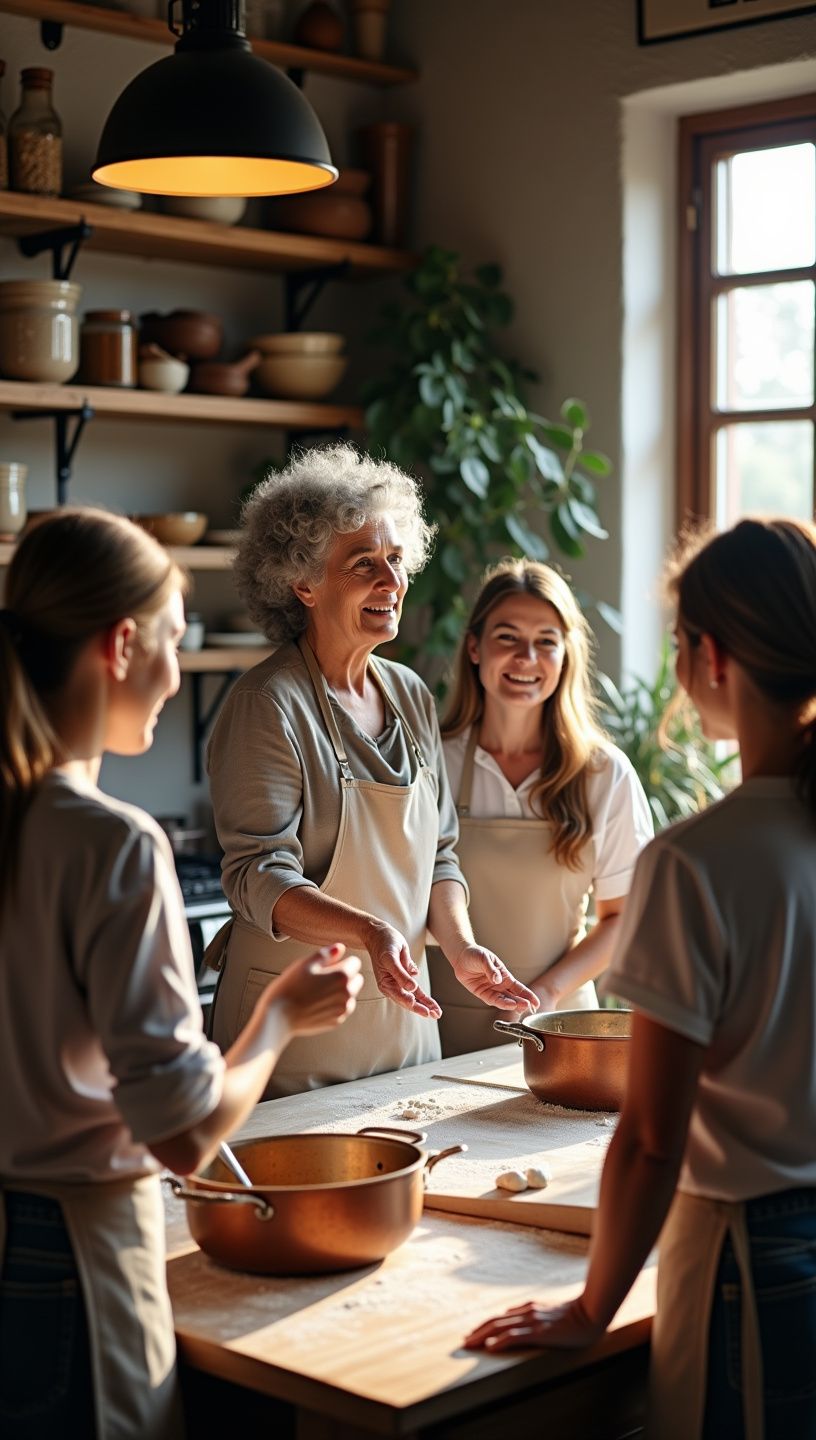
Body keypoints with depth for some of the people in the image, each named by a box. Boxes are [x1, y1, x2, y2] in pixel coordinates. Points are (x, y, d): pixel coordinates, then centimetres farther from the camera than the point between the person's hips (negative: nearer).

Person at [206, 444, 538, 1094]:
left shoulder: (411, 696, 8)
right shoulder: (268, 703, -13)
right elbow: (259, 876, -19)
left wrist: (461, 947, -3)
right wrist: (369, 931, -32)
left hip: (402, 1011, 7)